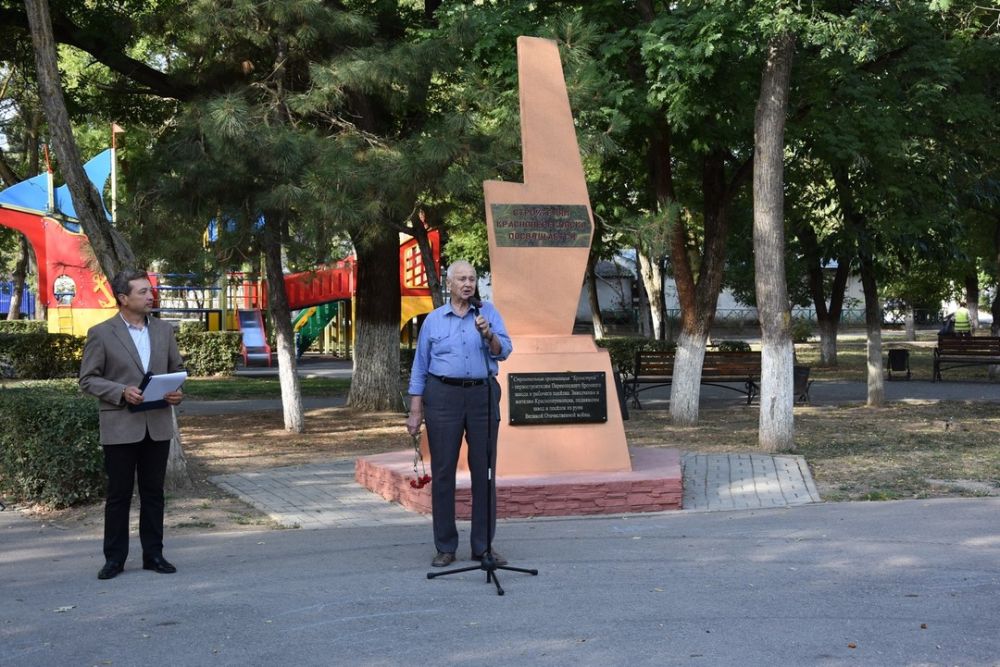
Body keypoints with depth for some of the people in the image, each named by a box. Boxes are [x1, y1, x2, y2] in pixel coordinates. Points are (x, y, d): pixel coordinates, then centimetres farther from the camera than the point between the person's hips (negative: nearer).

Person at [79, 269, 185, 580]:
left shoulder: (164, 330, 7)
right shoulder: (101, 333, -5)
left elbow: (176, 369, 15)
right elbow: (88, 379, -4)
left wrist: (177, 392, -5)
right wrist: (122, 392, -18)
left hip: (158, 425, 4)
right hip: (121, 426, -3)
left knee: (153, 493, 10)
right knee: (119, 495, 4)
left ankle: (153, 554, 19)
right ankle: (114, 558, 14)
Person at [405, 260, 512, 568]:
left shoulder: (489, 313, 7)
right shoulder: (433, 319, 8)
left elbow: (504, 351, -4)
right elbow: (420, 367, 9)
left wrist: (488, 334, -23)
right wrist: (415, 410, 4)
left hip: (483, 396, 0)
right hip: (443, 396, 0)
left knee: (484, 470, 2)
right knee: (443, 471, 1)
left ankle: (483, 545, 12)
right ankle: (445, 547, 10)